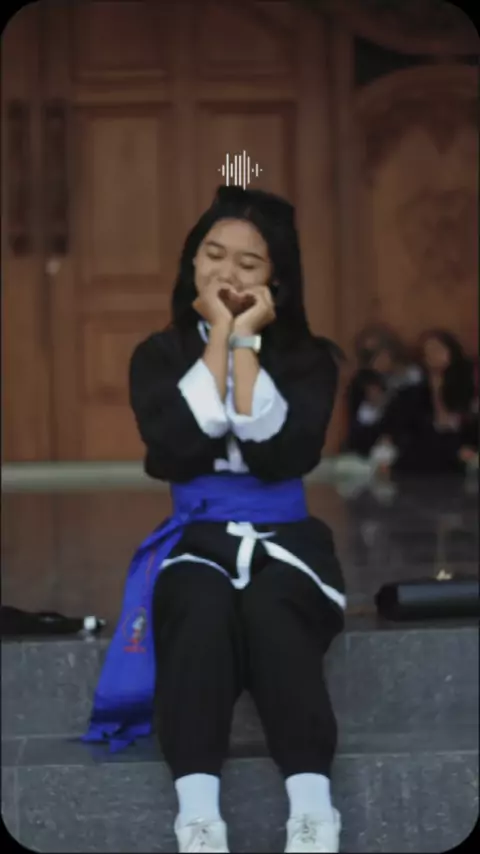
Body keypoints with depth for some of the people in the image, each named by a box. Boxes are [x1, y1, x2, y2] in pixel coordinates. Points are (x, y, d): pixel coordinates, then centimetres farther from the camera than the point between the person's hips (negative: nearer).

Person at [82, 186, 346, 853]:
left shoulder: (309, 358, 5)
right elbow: (178, 450, -12)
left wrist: (245, 345, -10)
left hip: (284, 539, 0)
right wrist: (218, 340, -7)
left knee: (268, 607, -36)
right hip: (197, 540, 0)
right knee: (202, 604, -36)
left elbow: (279, 456, -13)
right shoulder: (160, 355, 8)